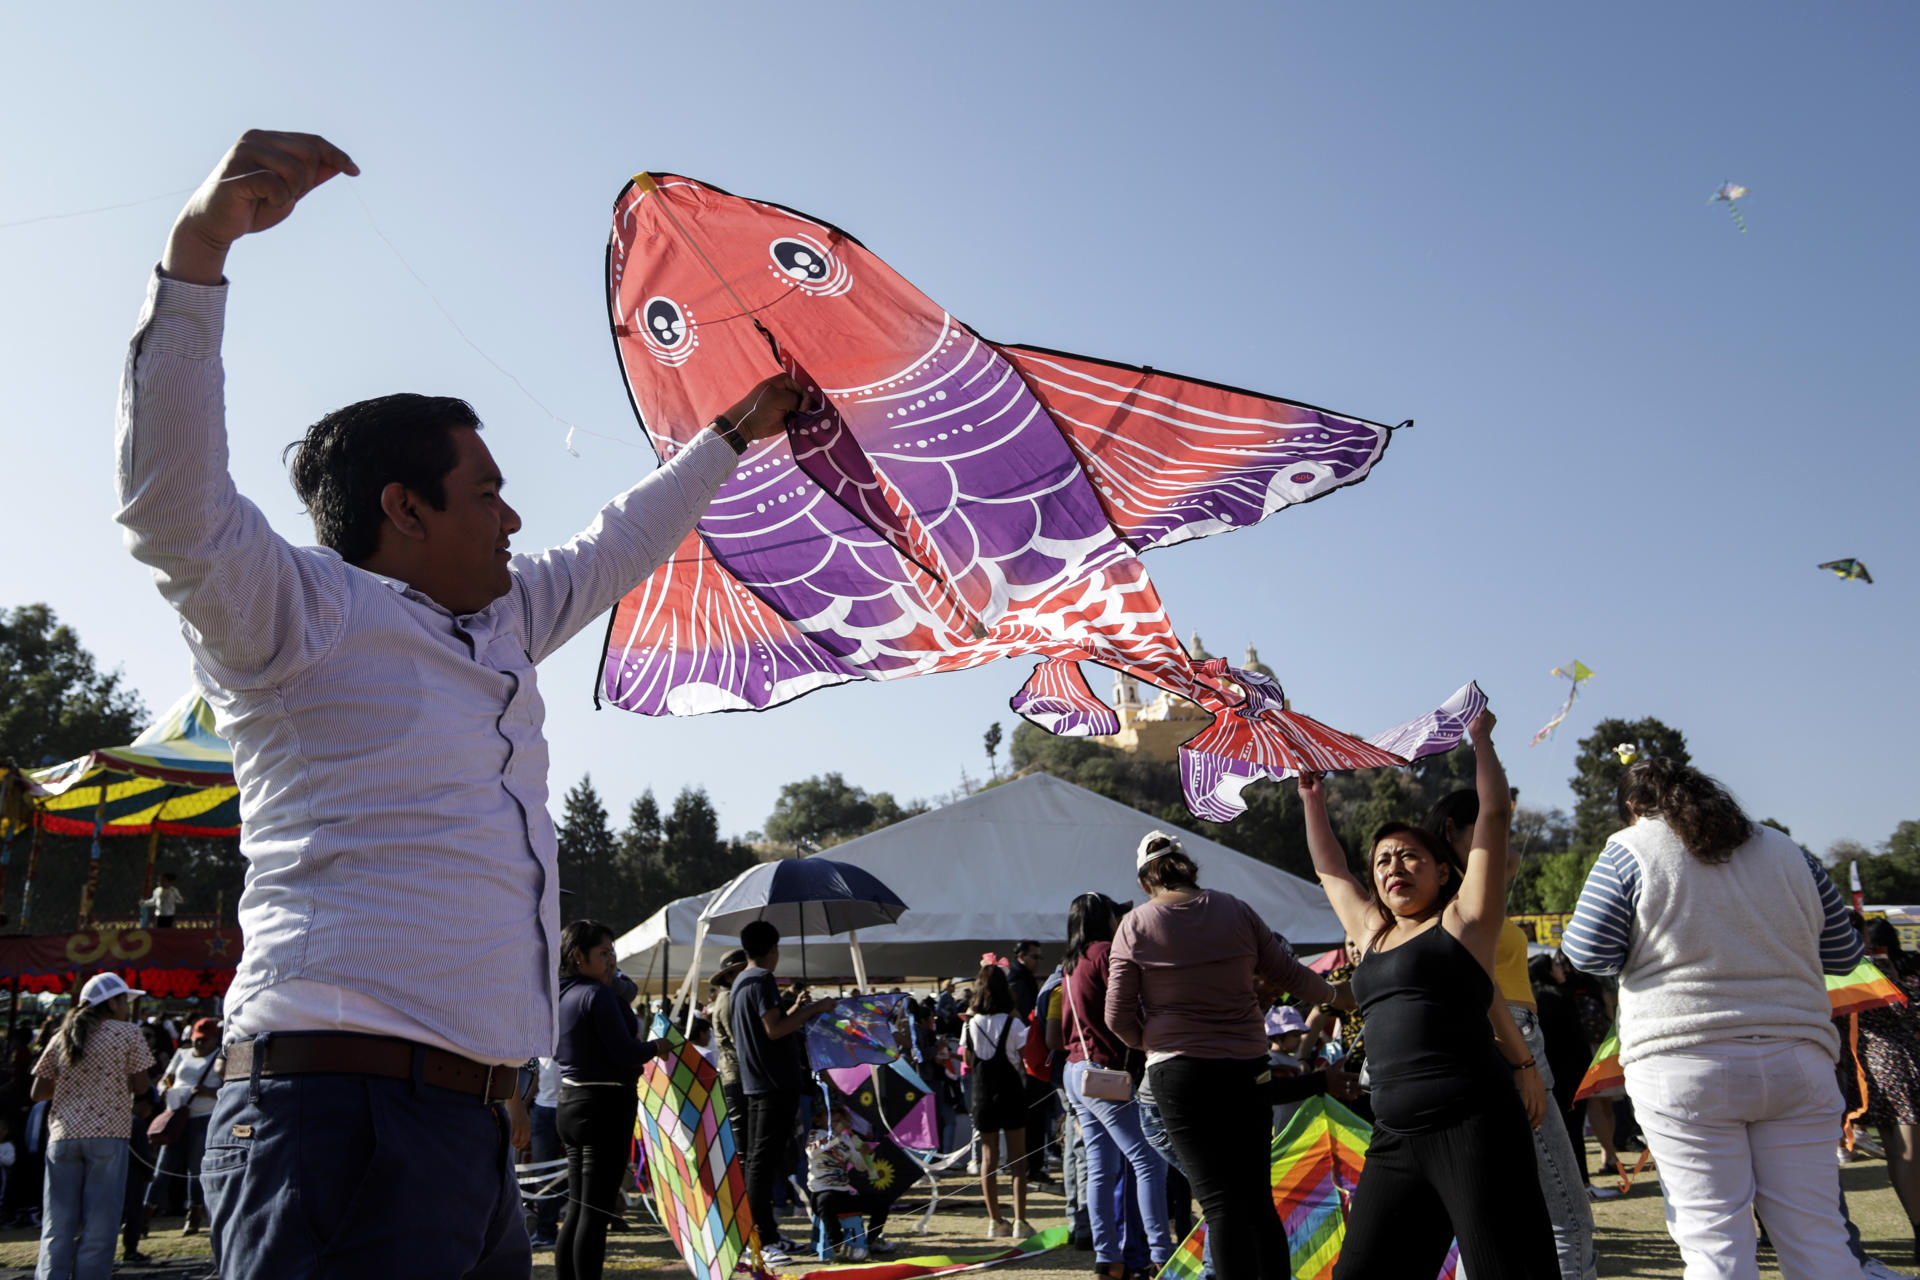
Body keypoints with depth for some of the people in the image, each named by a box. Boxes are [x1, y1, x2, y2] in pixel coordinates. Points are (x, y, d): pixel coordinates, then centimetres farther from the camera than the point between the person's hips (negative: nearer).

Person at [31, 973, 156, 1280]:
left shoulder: (61, 1039, 13)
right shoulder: (128, 1034, 0)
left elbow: (38, 1094, 13)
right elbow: (140, 1087, -2)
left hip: (62, 1136, 4)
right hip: (107, 1135, -4)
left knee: (57, 1228, 7)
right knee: (98, 1226, 1)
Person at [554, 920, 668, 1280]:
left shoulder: (561, 996, 11)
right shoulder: (598, 994, -16)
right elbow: (624, 1053, -21)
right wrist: (657, 1047, -3)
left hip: (570, 1102, 9)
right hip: (605, 1106, -9)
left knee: (576, 1209, 14)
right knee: (596, 1211, -5)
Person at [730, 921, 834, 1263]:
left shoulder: (740, 981, 18)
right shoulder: (763, 979, -13)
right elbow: (774, 1030, -21)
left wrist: (795, 1010, 24)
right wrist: (813, 1009, -15)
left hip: (755, 1082, 10)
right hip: (775, 1082, -10)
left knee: (757, 1160, 13)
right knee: (763, 1161, -9)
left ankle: (767, 1234, 21)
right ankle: (762, 1240, -8)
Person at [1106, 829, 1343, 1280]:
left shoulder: (1134, 926, -4)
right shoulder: (1236, 911, 4)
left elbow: (1118, 1016, -4)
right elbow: (1290, 974, 13)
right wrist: (1336, 994, 32)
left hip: (1180, 1072, -3)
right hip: (1247, 1068, 3)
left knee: (1220, 1202, -2)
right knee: (1258, 1197, 13)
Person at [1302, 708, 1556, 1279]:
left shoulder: (1462, 921, 5)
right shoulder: (1372, 935, 20)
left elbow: (1495, 813, 1)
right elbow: (1330, 870, 34)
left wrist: (1480, 737, 9)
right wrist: (1313, 799, 37)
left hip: (1471, 1125, -6)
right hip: (1394, 1139, 6)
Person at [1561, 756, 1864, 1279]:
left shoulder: (1631, 850, 0)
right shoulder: (1786, 851, 14)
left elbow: (1589, 953, -4)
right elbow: (1843, 952, 19)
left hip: (1685, 1065, -4)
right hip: (1798, 1062, 4)